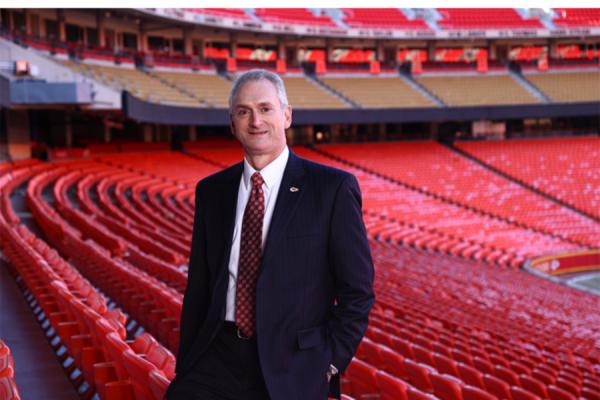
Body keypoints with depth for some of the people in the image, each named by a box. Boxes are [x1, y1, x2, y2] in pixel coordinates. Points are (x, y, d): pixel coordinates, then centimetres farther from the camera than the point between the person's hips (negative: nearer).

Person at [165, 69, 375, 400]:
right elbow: (198, 288, 13)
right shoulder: (211, 190, 9)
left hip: (291, 364, -2)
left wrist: (328, 364, -7)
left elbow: (357, 293, -1)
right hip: (219, 354, 3)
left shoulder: (333, 188, -3)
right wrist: (186, 368, 8)